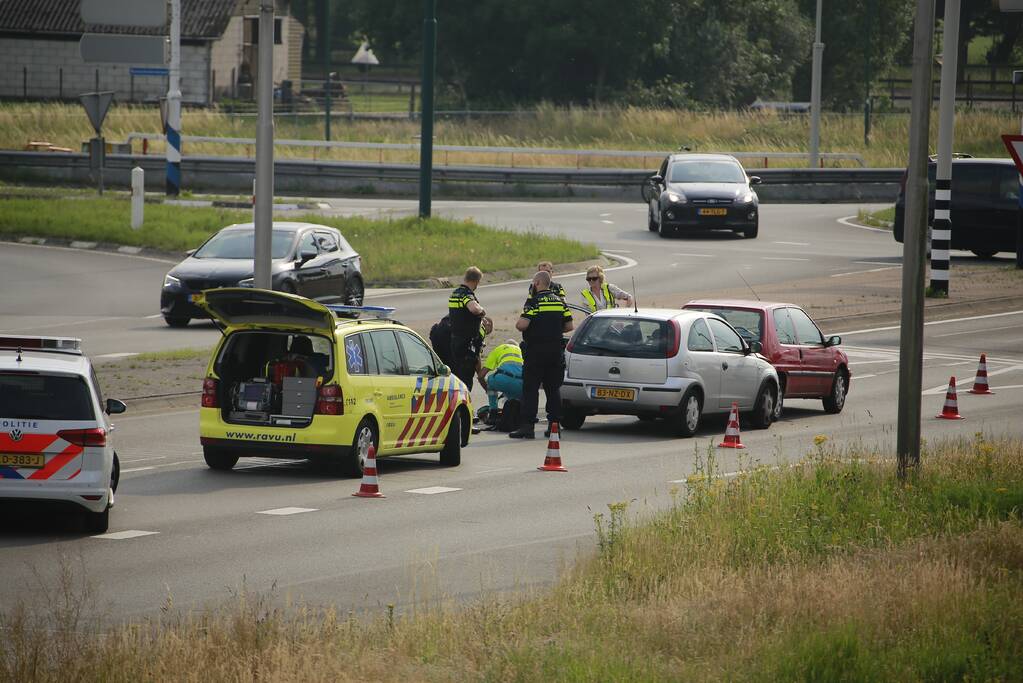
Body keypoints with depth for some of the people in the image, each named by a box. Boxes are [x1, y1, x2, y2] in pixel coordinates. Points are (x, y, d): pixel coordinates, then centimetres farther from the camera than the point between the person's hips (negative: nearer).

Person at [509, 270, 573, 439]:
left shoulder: (533, 301, -11)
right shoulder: (560, 301, 9)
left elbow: (522, 324, -20)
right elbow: (569, 326, 9)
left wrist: (517, 324, 2)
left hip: (536, 350, -6)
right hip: (556, 352, 6)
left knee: (530, 389, -3)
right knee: (553, 389, 12)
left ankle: (527, 425, -9)